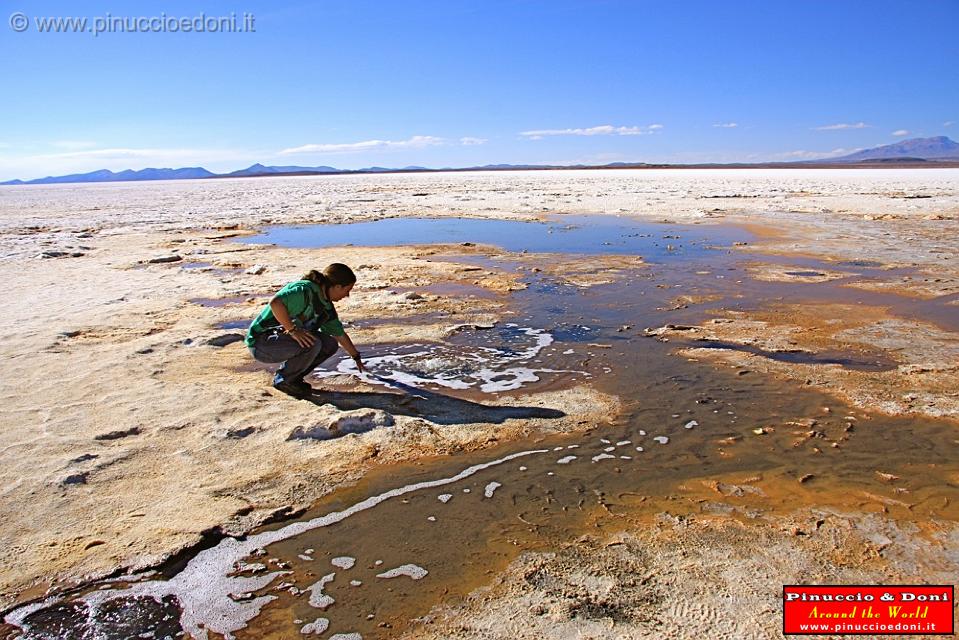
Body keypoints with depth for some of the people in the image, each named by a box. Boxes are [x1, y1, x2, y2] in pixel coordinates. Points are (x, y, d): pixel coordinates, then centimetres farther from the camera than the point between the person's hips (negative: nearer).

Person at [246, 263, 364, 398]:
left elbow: (340, 334, 18)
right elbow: (275, 303, -40)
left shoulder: (326, 306, 6)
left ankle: (293, 377, 8)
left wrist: (357, 358, 23)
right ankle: (283, 380, -7)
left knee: (330, 344, -1)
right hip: (261, 341, -9)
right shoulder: (305, 290, -24)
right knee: (312, 344, -30)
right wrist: (293, 330, -34)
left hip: (281, 338, 9)